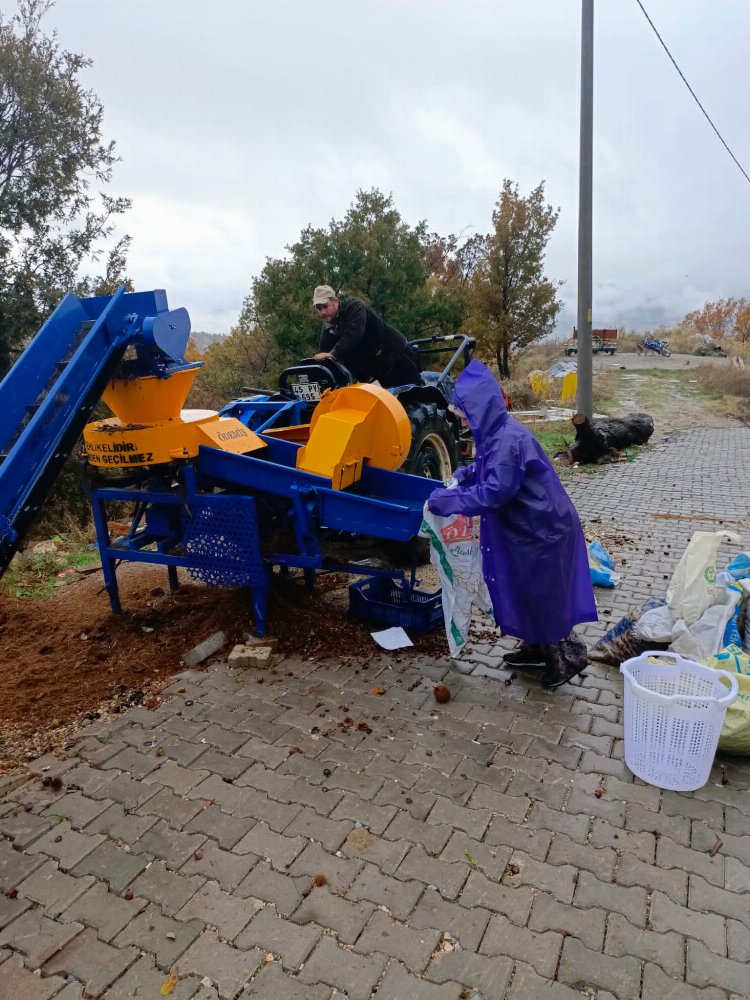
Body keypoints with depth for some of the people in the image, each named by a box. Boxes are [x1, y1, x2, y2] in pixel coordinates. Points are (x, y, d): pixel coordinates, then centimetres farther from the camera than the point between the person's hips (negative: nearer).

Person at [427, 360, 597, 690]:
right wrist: (462, 476, 3)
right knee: (523, 590, 19)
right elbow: (487, 470, 22)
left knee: (542, 594, 3)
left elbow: (493, 492, -30)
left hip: (541, 529, -10)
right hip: (525, 527, 10)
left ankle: (568, 656, 21)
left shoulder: (508, 440, -26)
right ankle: (536, 647, 35)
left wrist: (444, 500, -23)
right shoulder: (495, 433, 4)